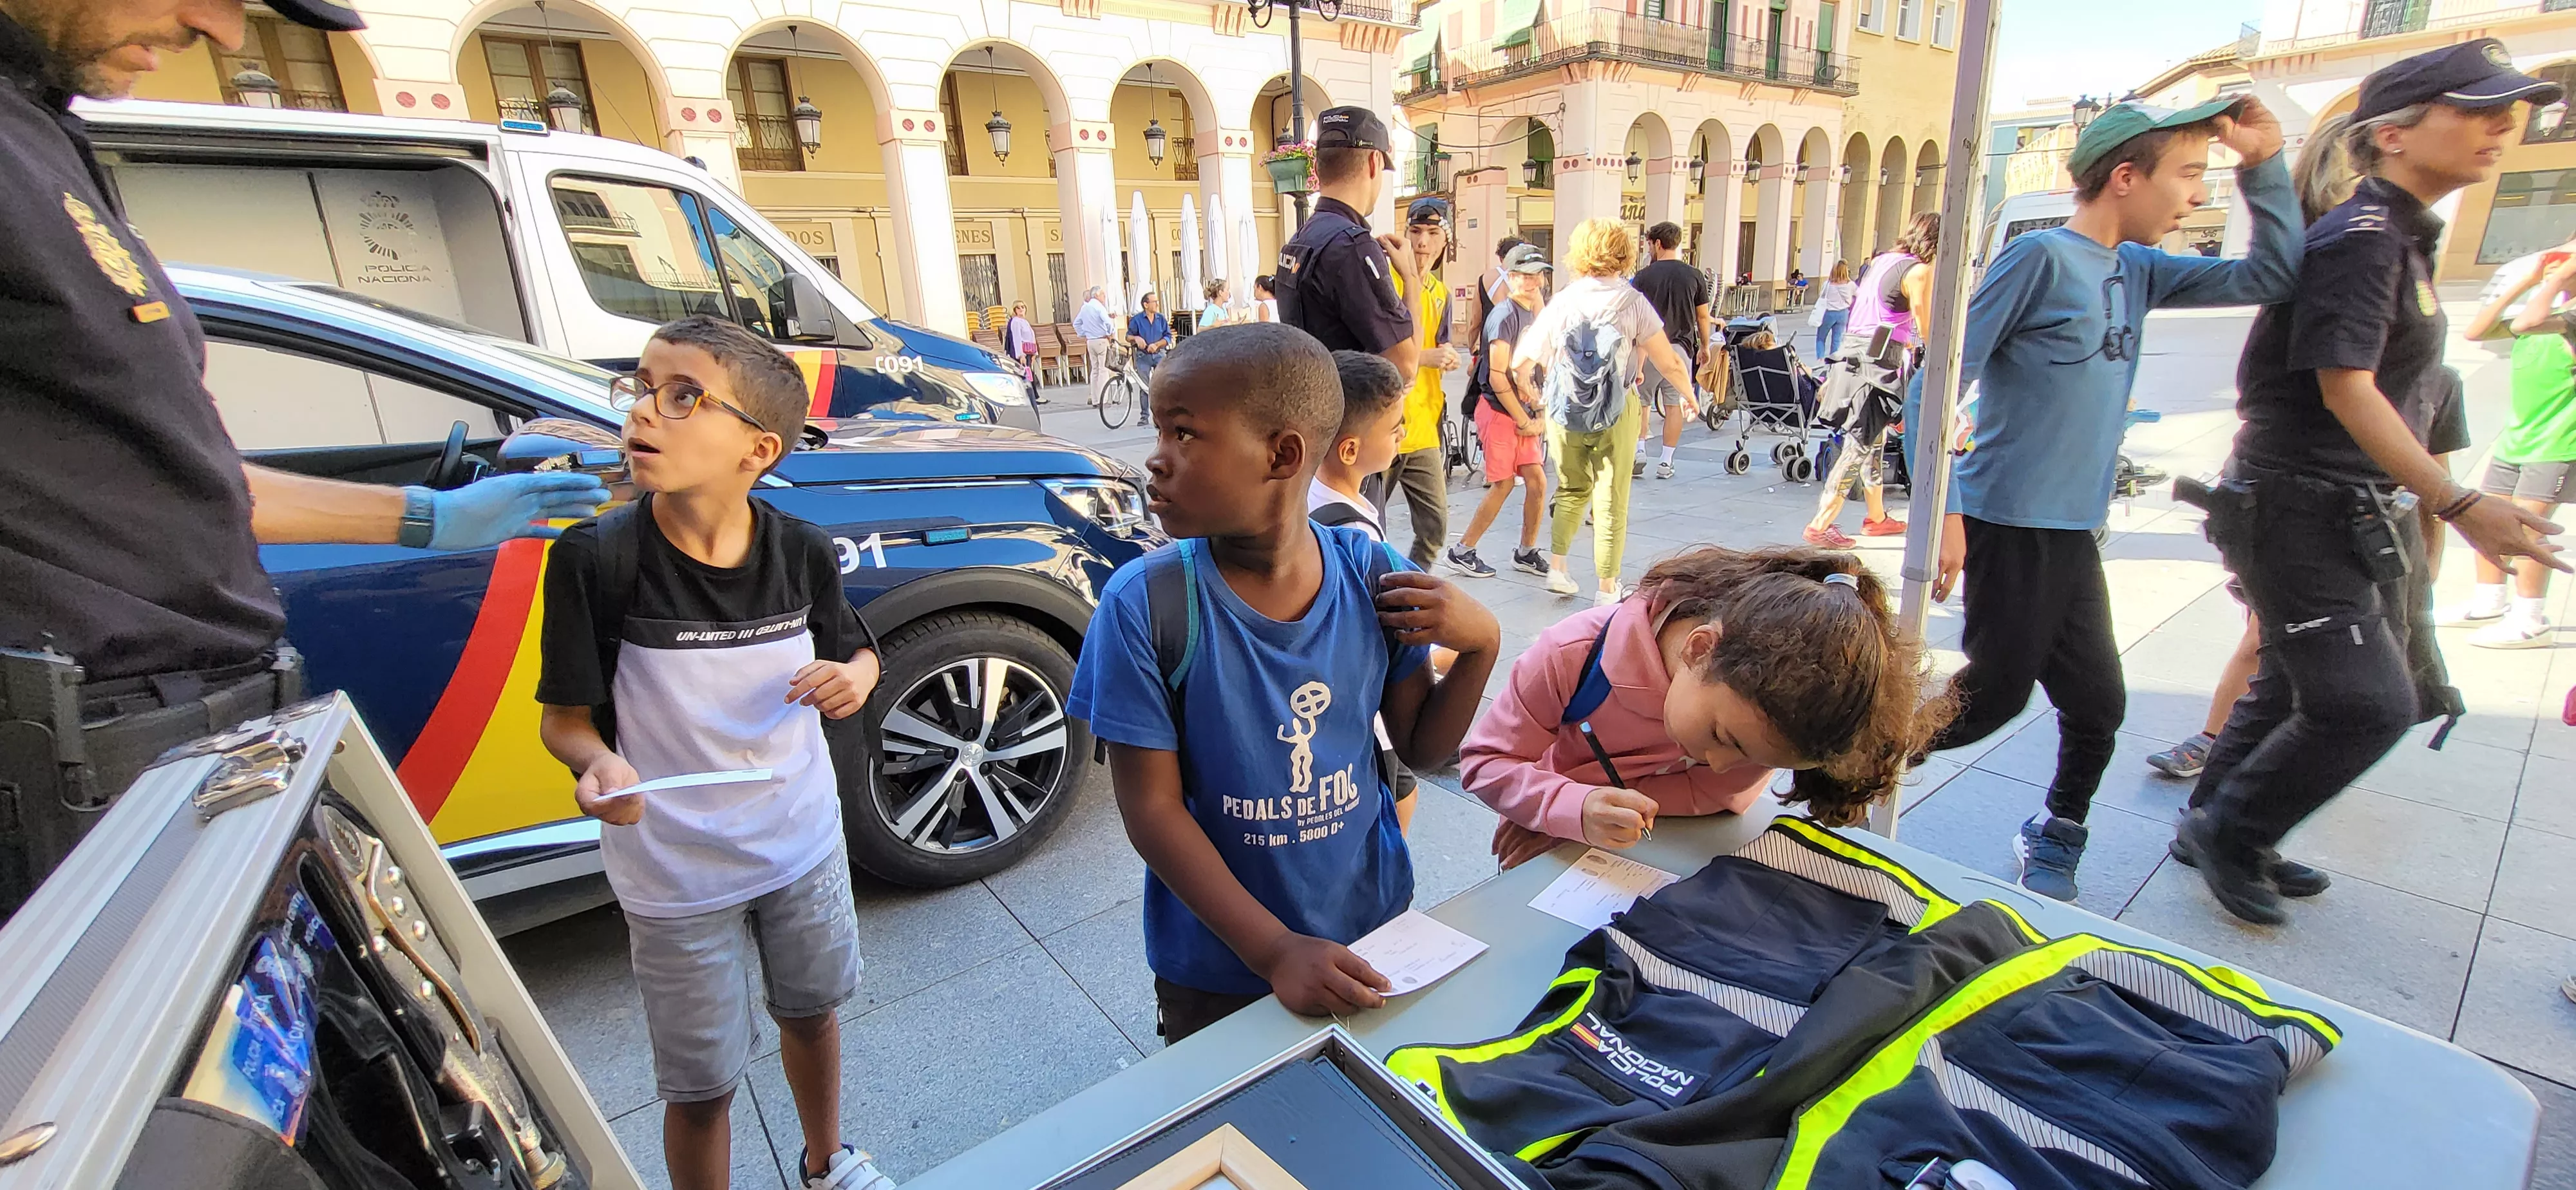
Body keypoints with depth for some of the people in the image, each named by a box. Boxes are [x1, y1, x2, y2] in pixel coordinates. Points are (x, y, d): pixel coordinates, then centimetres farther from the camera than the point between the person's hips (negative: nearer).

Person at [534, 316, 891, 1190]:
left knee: (812, 1012, 26)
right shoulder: (596, 558, -20)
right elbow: (564, 717, -11)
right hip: (676, 874, -3)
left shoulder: (801, 552, -12)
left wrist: (851, 677, -19)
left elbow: (856, 653, 4)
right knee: (702, 1086, 13)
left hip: (805, 842, 3)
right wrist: (598, 765, -33)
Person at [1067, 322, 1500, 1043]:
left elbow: (1419, 748, -2)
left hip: (1373, 932, 3)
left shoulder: (1372, 577, -13)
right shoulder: (1145, 605, -21)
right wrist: (1276, 950, -23)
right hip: (1217, 969, -2)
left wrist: (1480, 647, -19)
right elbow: (1152, 808, -17)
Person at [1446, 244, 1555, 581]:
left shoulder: (1534, 315, 13)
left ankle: (1526, 553, 21)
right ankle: (1462, 552, 9)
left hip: (1523, 413, 8)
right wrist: (1524, 421, -13)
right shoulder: (1505, 316, -14)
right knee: (1503, 485, -3)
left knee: (1538, 482, 6)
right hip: (1498, 411, -8)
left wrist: (1541, 414, 7)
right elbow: (1498, 378, -18)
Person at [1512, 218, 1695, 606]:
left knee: (1572, 489, 22)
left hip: (1563, 413, 2)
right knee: (1611, 501, 7)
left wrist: (1525, 385, 22)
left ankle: (1556, 566, 17)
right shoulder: (1634, 303, -6)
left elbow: (1521, 362, 0)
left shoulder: (1562, 301, -1)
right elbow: (1670, 364, -4)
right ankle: (1607, 588, 13)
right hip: (1617, 416, -2)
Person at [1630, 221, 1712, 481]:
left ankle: (1638, 452, 0)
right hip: (1681, 345, 2)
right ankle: (1666, 462, 8)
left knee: (1641, 401, 11)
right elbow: (1703, 316, 8)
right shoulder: (1695, 276, 4)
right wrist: (1704, 347, 18)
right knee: (1675, 404, 6)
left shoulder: (1643, 276, -2)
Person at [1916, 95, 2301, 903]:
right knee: (1995, 695, -3)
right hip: (2010, 525, -8)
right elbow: (1944, 378, -15)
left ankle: (2053, 841, 31)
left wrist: (2264, 163, 11)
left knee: (2096, 703, 12)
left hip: (2075, 532, 8)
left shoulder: (2136, 270, 15)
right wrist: (1941, 508, -21)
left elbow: (2273, 276, 22)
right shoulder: (2040, 256, -10)